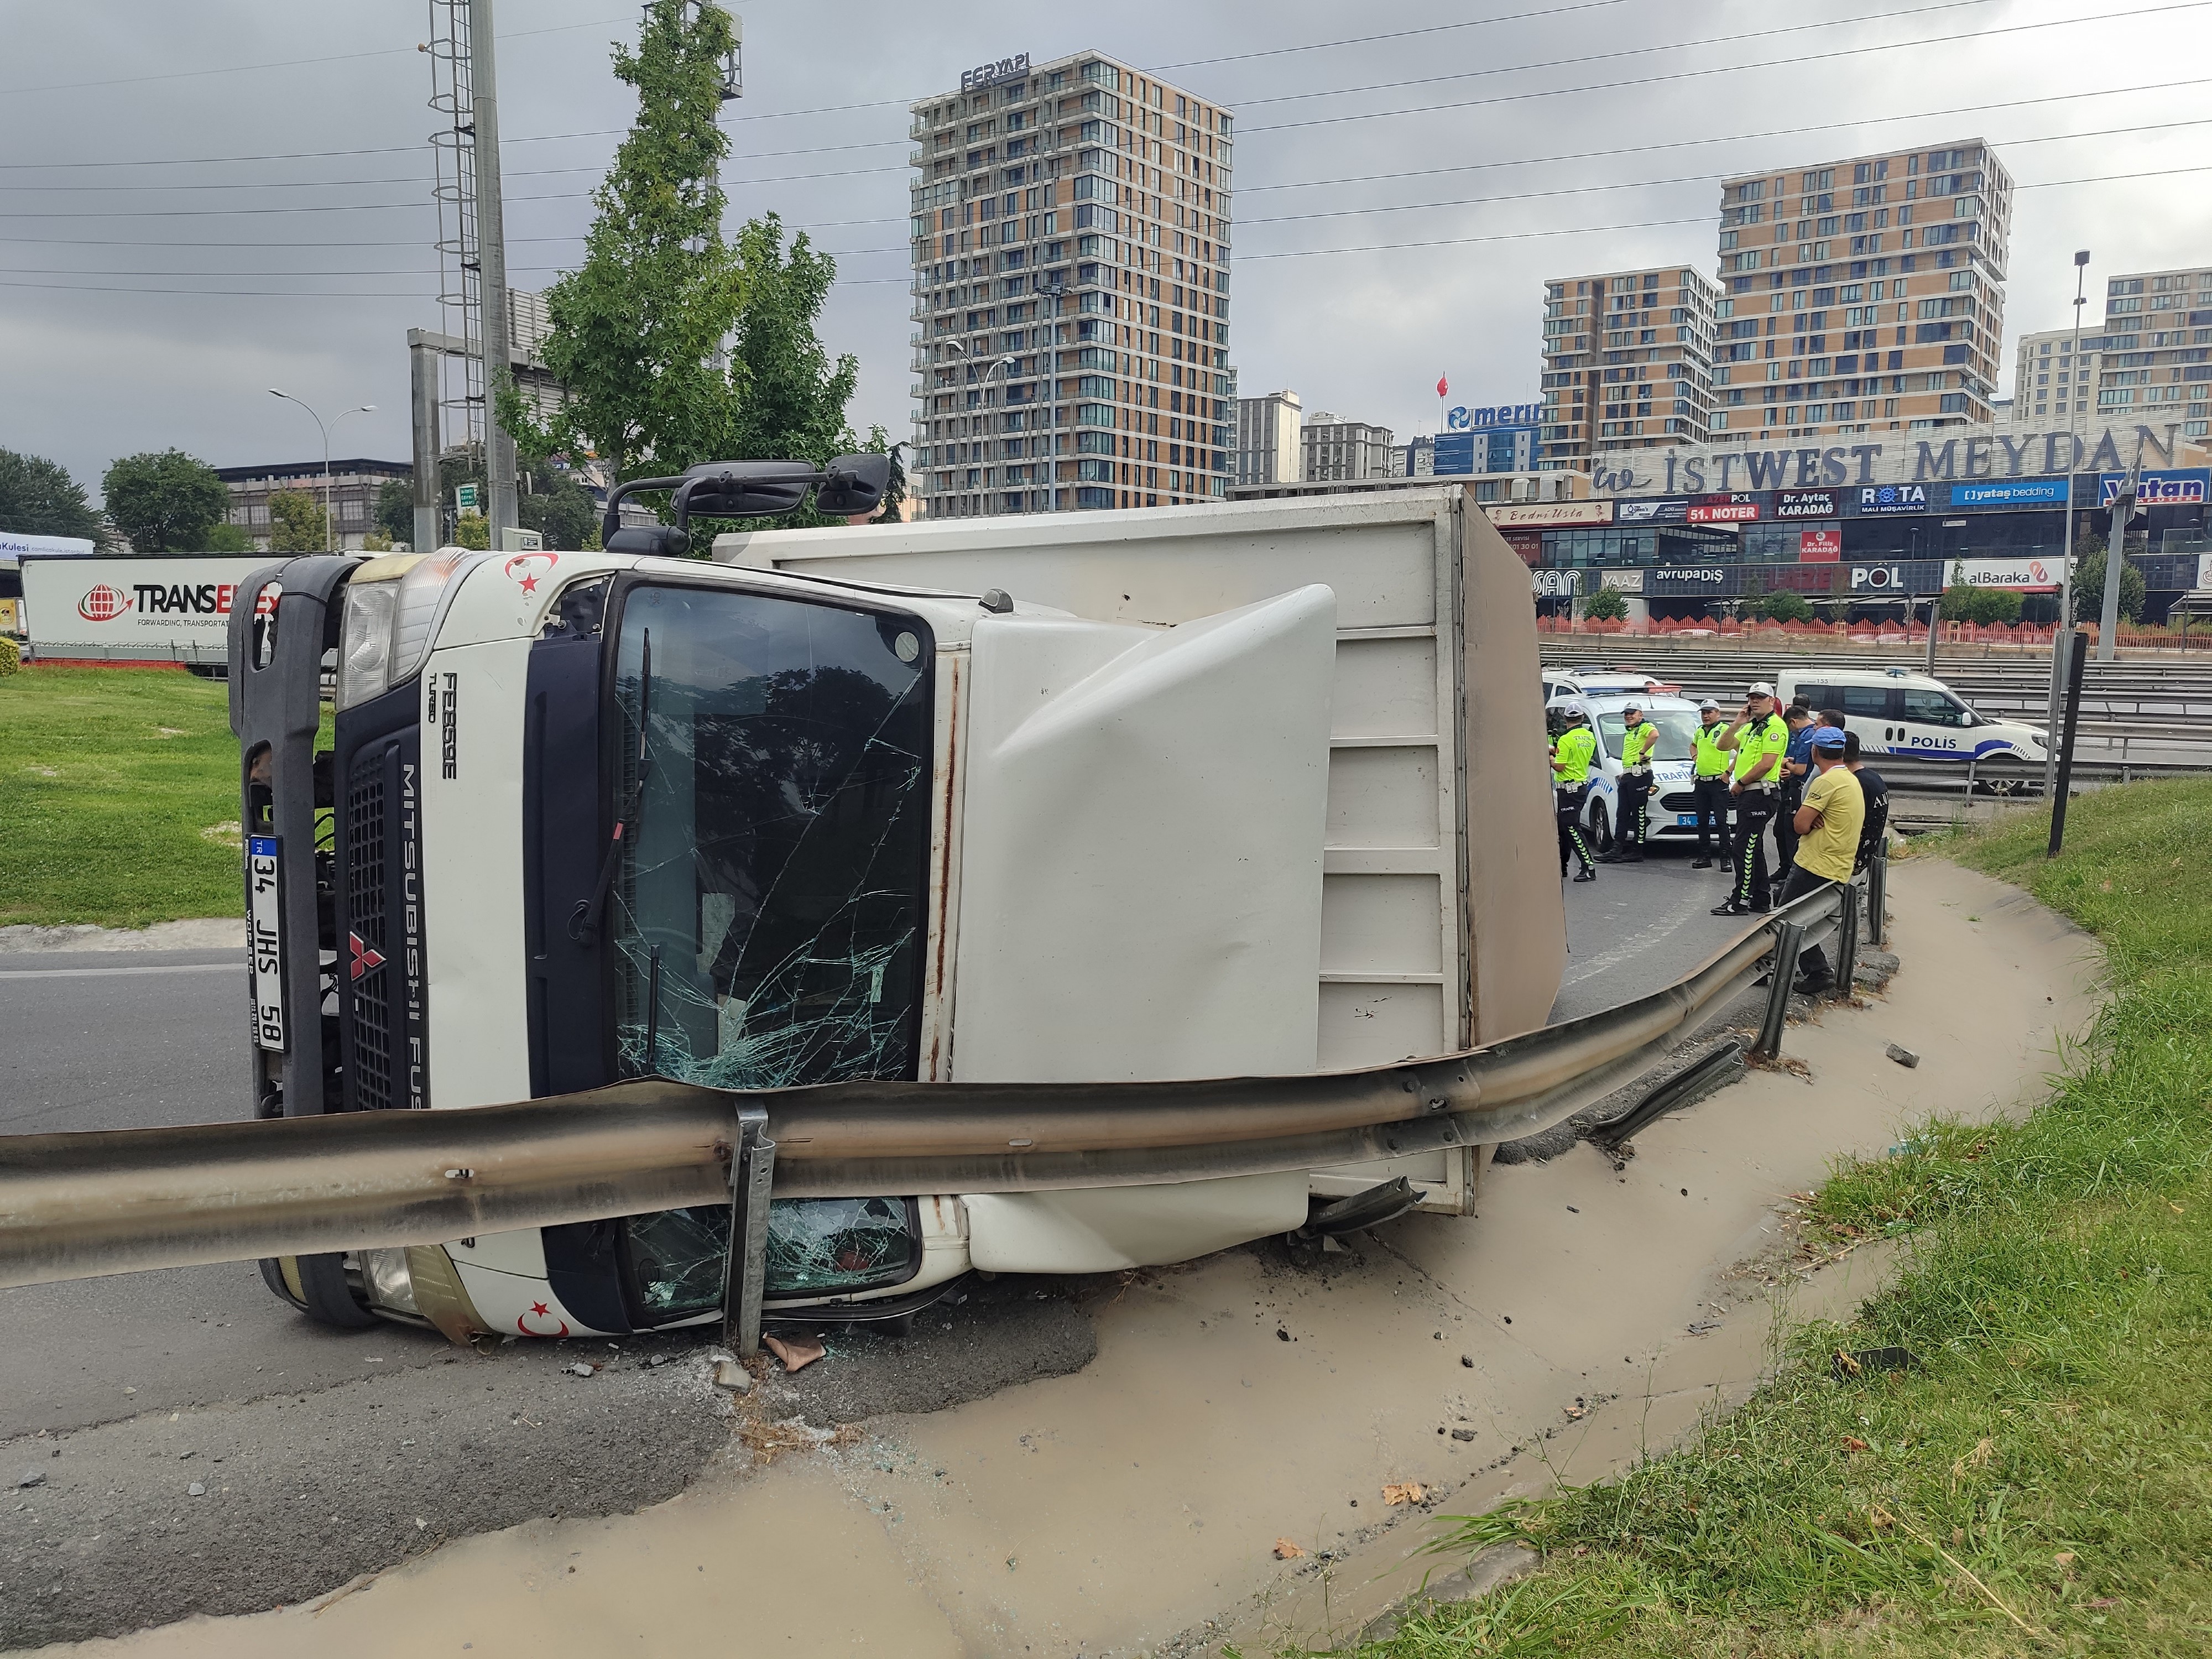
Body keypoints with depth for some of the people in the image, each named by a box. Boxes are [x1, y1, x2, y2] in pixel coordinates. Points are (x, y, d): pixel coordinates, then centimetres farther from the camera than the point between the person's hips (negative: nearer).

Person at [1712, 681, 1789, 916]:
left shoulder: (1774, 726, -12)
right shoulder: (1751, 727, 20)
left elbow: (1766, 764, -20)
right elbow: (1724, 746, 16)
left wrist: (1740, 783, -12)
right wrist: (1737, 724, 3)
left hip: (1759, 793, -11)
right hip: (1746, 794, 11)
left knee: (1743, 848, -10)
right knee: (1753, 848, 14)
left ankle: (1741, 900, -7)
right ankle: (1760, 900, 21)